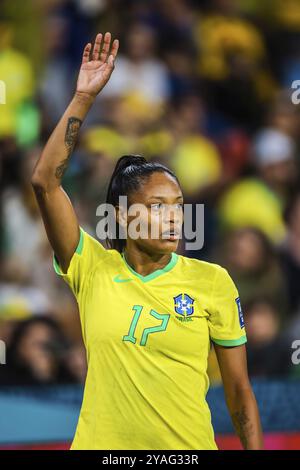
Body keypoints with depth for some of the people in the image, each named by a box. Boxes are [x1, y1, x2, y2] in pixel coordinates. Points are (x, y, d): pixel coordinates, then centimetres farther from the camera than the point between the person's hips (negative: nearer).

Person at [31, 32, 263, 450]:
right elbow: (45, 182, -11)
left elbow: (238, 388, 1)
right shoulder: (94, 270, -3)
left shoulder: (212, 281, -3)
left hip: (187, 447, 0)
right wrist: (83, 99, -14)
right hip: (101, 443, 0)